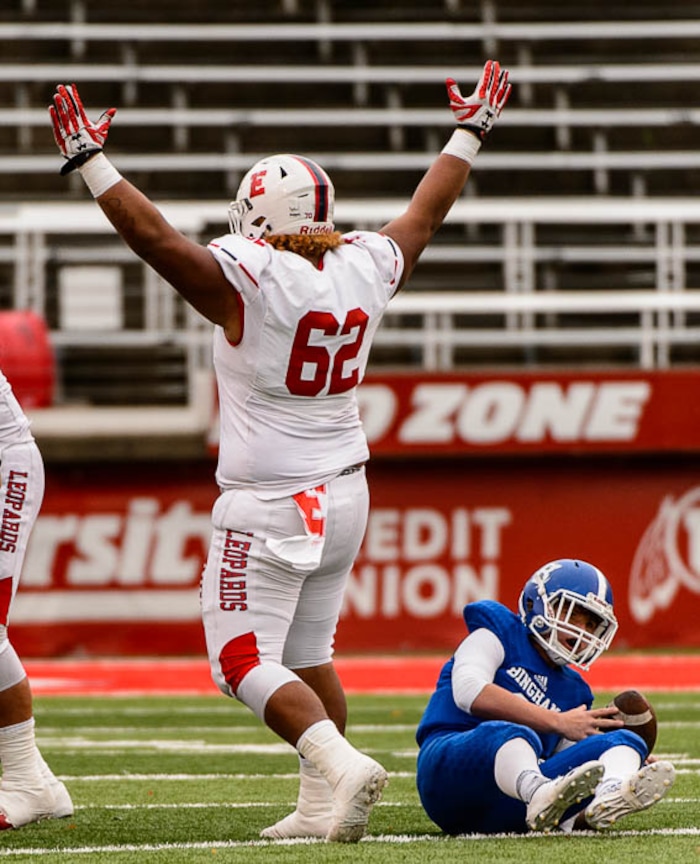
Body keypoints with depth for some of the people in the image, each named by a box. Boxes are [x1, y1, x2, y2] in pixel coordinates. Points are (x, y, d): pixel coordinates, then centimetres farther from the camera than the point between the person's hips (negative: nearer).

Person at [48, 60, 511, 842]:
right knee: (309, 654, 16)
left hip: (269, 506, -7)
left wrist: (90, 163, -15)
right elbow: (425, 215, 17)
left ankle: (341, 764, -22)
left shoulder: (248, 280, -18)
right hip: (344, 496, 7)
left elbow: (154, 236, -21)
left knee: (246, 662, -4)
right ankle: (321, 806, 15)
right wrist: (469, 135, 31)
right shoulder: (364, 271, 0)